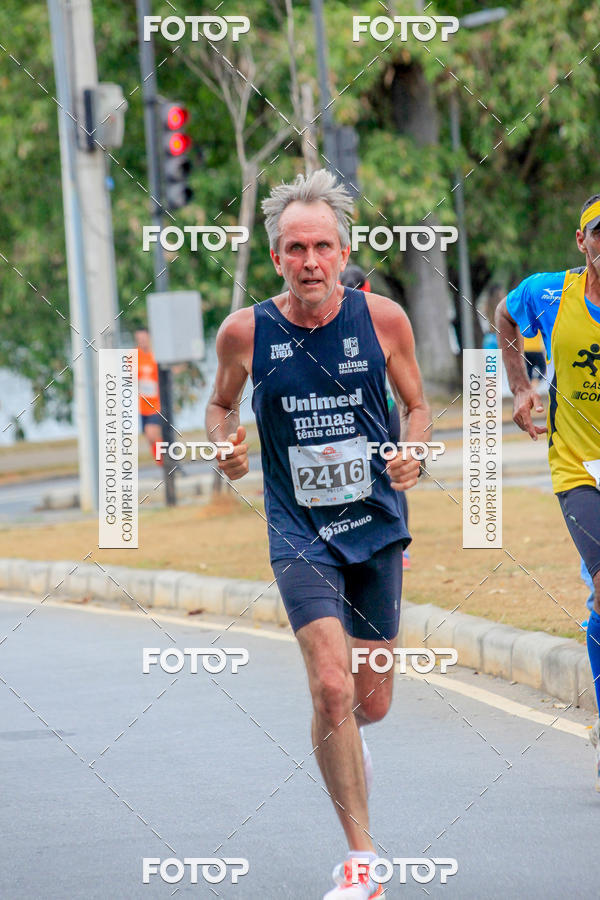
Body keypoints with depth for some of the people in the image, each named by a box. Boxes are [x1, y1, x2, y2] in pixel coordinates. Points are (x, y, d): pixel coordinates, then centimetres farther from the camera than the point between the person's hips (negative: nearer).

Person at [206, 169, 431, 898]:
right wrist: (225, 444, -9)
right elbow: (220, 403, 12)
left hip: (376, 526, 2)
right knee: (331, 687, -18)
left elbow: (416, 405, 8)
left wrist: (414, 454, -12)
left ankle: (341, 744, 48)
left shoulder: (382, 319, -6)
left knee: (371, 703, 8)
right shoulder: (245, 332, -7)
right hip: (300, 533, -2)